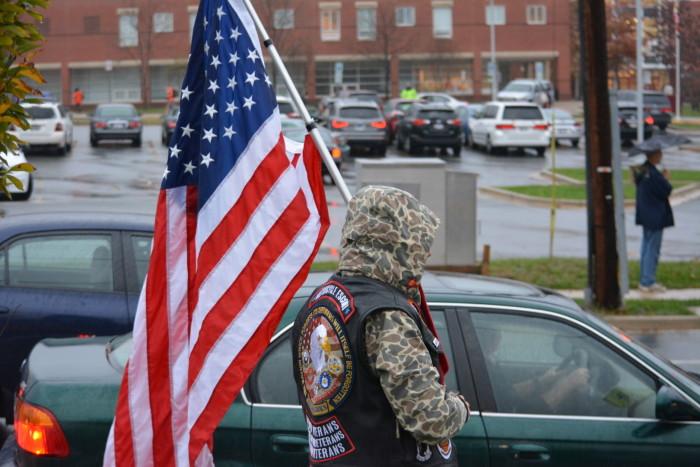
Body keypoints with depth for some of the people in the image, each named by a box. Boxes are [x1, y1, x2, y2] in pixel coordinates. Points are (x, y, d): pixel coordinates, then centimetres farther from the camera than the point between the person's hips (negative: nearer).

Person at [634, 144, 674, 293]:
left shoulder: (642, 171, 8)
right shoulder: (653, 173, -22)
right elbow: (666, 191, -19)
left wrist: (663, 177, 4)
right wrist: (666, 178, -2)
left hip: (646, 215, 10)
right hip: (655, 217, -10)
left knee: (646, 246, 16)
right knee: (652, 248, -4)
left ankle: (644, 280, 23)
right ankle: (648, 282, -1)